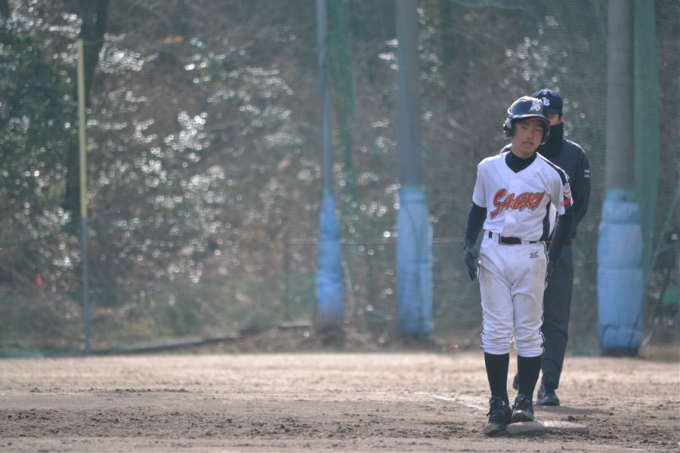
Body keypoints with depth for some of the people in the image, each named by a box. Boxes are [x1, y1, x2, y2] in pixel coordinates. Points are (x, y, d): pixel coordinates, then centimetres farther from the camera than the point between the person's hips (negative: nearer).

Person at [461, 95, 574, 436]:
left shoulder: (551, 174, -3)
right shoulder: (488, 168, 2)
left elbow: (566, 214, 8)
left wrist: (553, 257, 2)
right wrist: (468, 244, -1)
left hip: (530, 256, -2)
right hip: (492, 254, 2)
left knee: (528, 331, -1)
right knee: (495, 331, 0)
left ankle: (525, 400, 5)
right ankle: (498, 406, 2)